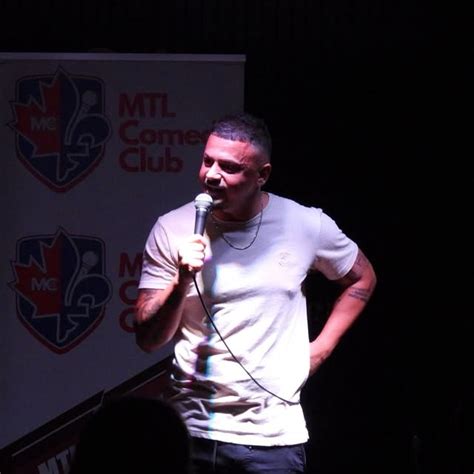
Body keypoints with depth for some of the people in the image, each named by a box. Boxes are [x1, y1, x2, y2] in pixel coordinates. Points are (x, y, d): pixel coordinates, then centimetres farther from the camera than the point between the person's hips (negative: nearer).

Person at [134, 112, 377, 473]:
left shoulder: (305, 225, -3)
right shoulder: (173, 230, -4)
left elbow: (362, 278, 16)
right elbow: (148, 340, -4)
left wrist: (320, 349, 6)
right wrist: (182, 281, -20)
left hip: (273, 434, 0)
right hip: (191, 429, 0)